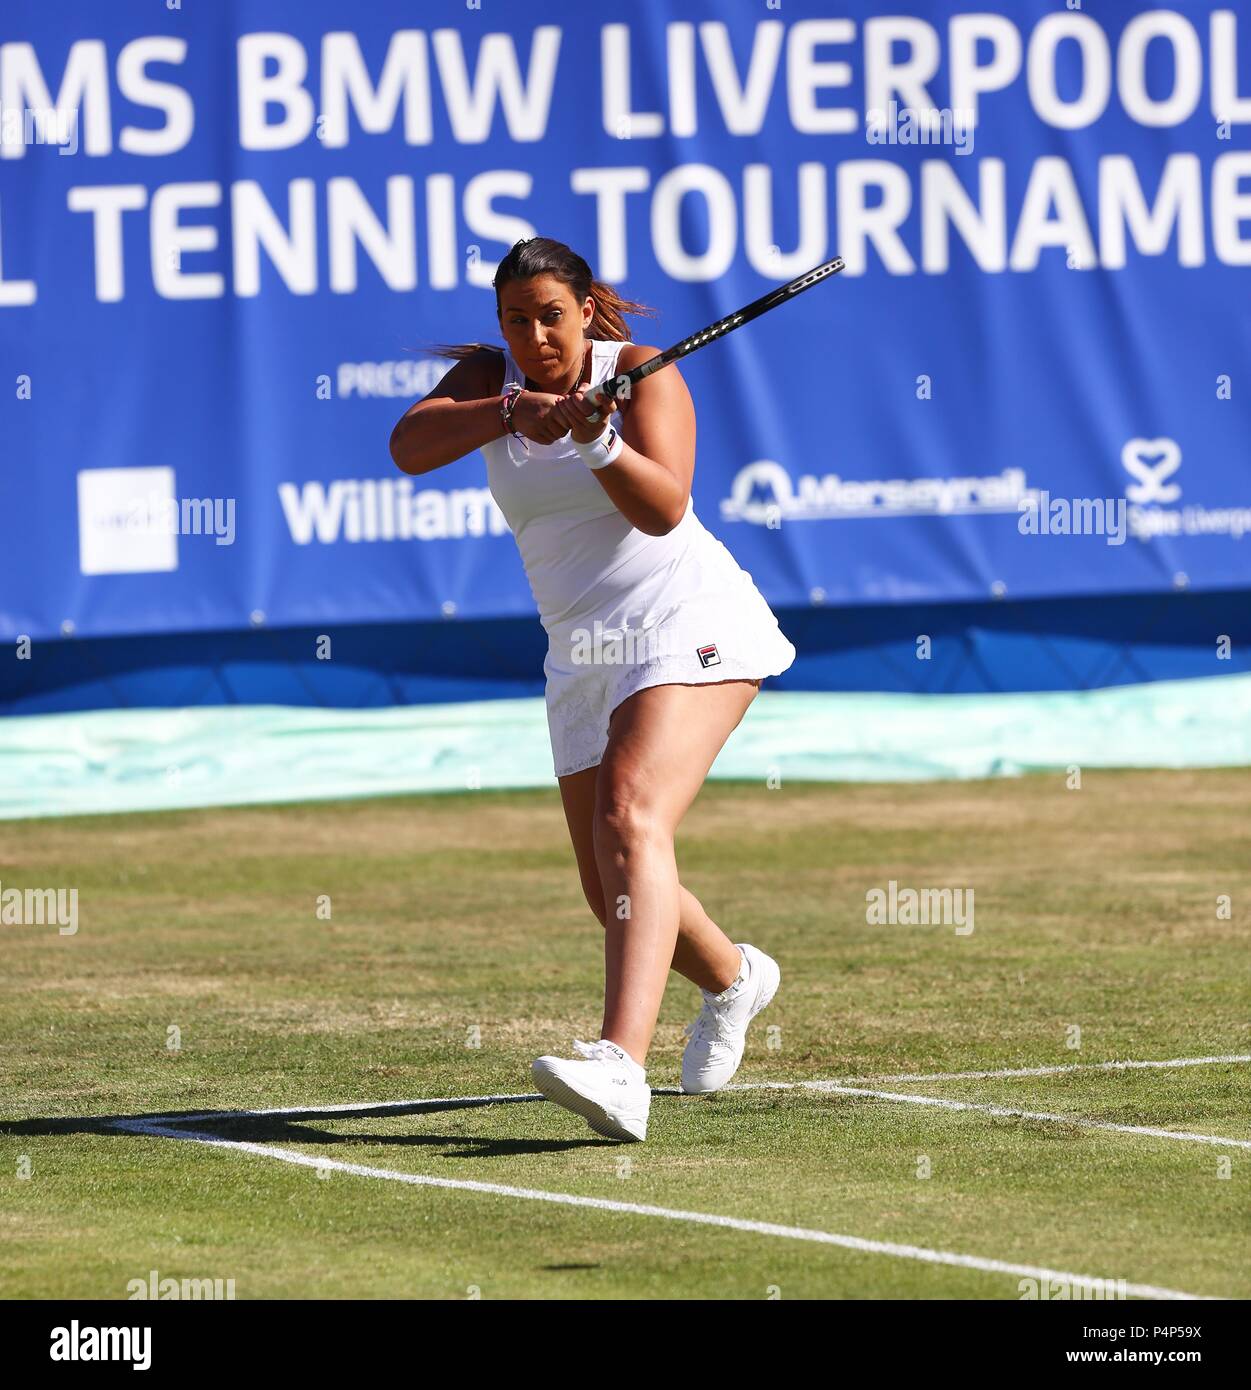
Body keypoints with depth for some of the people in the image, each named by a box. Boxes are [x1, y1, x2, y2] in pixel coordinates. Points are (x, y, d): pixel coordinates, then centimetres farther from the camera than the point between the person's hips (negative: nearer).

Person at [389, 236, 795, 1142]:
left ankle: (620, 1067, -45)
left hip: (687, 626, -7)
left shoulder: (640, 373, -7)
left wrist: (598, 444, -36)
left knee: (631, 818, -29)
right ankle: (733, 978, 47)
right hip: (584, 657, 7)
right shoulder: (490, 379, 6)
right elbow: (409, 447, -14)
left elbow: (663, 509, -19)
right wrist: (513, 412, -28)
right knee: (615, 896, 12)